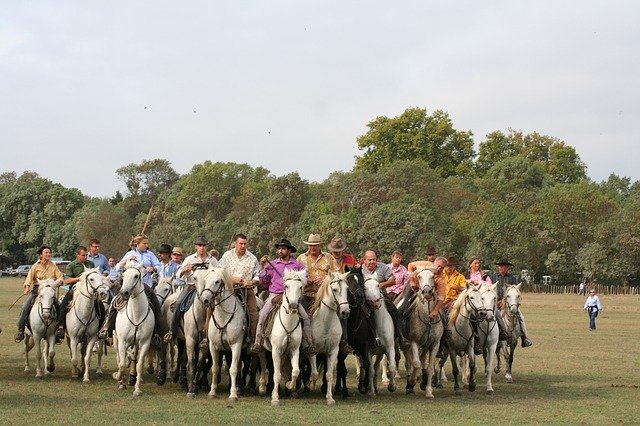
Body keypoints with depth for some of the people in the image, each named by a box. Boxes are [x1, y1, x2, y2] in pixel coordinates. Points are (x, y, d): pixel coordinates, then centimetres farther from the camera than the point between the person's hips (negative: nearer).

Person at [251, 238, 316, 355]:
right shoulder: (271, 264, 10)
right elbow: (263, 282, 11)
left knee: (305, 317, -15)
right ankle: (257, 343, -13)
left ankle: (310, 345, -8)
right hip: (274, 295, 0)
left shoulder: (297, 265, 9)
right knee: (262, 316, -20)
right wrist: (262, 267, 3)